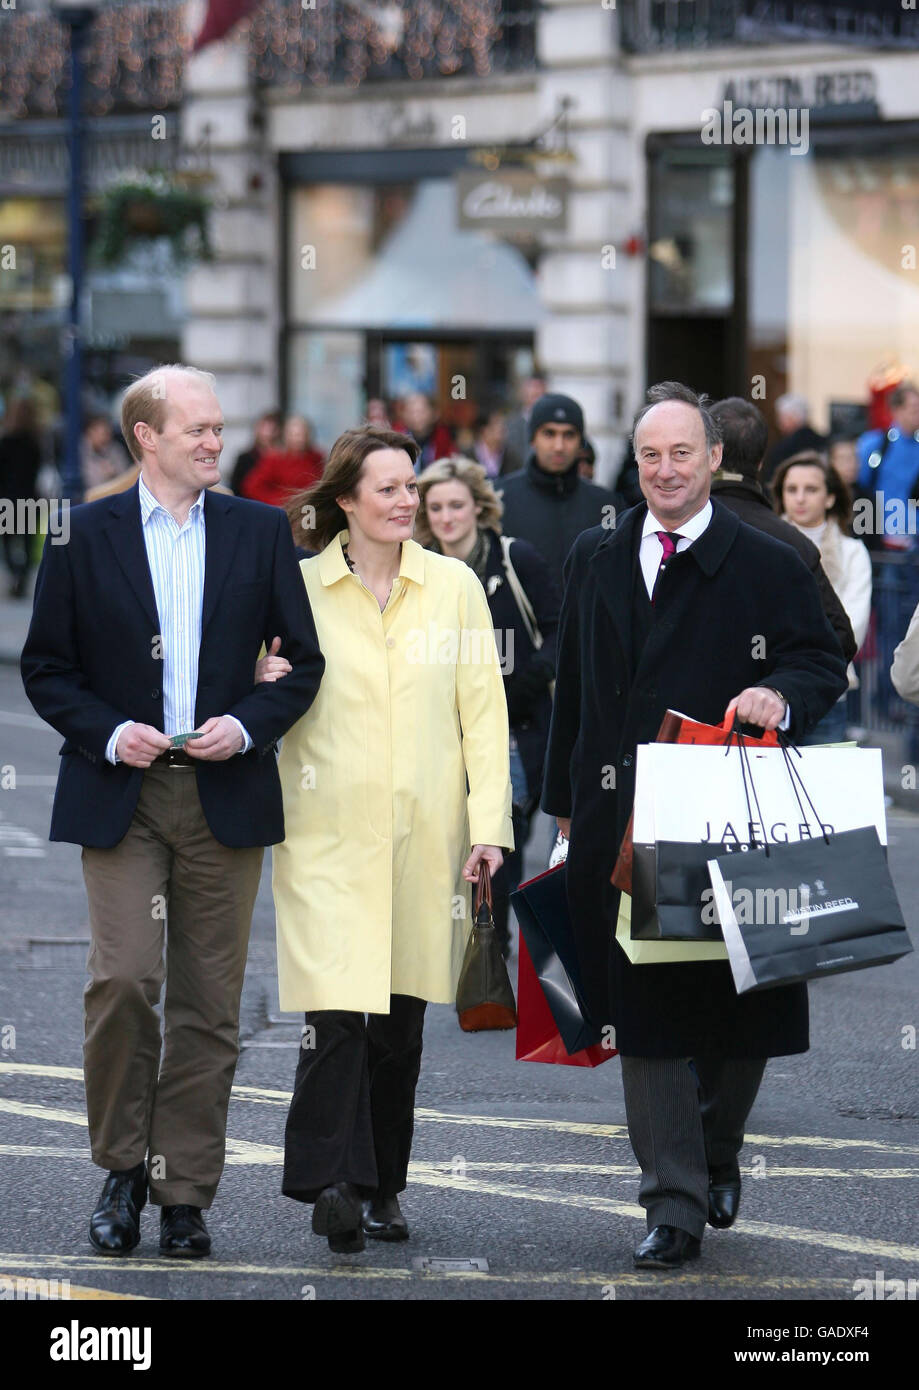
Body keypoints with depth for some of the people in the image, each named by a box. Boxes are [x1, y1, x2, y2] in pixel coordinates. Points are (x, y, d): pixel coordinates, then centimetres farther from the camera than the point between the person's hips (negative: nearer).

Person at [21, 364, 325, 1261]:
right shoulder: (85, 536, 4)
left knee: (209, 1002, 2)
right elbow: (45, 667, 6)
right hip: (120, 793, -1)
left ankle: (185, 1194, 10)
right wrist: (108, 733, -10)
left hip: (226, 793, 2)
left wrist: (248, 724, -8)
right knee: (123, 981, -13)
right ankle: (122, 1171, 5)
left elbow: (303, 659, 9)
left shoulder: (261, 532, 8)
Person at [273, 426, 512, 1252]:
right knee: (337, 1010, -15)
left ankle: (381, 1188, 19)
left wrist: (489, 825, 0)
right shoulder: (298, 588, 1)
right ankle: (334, 1183, -15)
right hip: (328, 834, -2)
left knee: (401, 1018, 8)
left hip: (424, 835, 2)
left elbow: (483, 711, 6)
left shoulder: (454, 586, 7)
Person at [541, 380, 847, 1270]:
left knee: (741, 1012, 6)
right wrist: (567, 803, 16)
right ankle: (674, 1206, 4)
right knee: (642, 1014, 0)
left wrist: (780, 695, -21)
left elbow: (823, 663, 2)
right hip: (623, 826, 2)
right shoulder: (595, 560, 12)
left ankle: (716, 1157, 32)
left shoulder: (770, 566, 0)